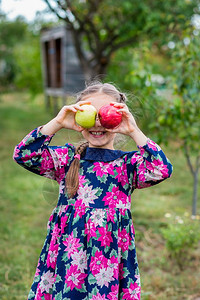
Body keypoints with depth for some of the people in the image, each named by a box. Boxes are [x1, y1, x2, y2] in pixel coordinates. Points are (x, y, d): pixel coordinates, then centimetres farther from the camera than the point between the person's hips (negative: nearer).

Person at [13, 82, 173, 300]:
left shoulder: (128, 164, 0)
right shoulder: (68, 159, 4)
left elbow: (162, 170, -18)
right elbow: (24, 155, -6)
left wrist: (134, 132, -18)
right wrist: (57, 123, -13)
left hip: (110, 254, -1)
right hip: (67, 253, 2)